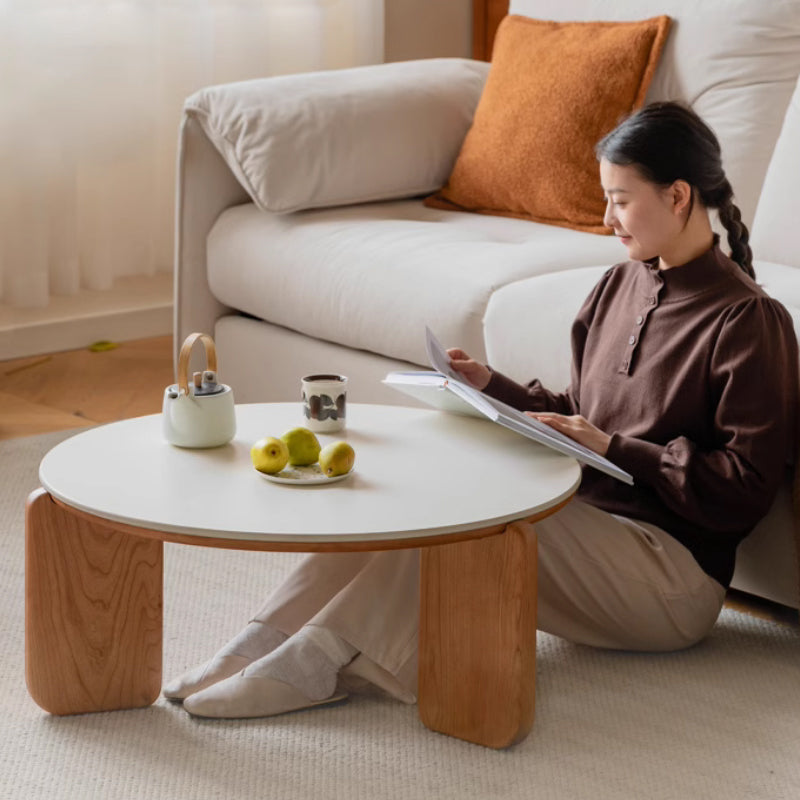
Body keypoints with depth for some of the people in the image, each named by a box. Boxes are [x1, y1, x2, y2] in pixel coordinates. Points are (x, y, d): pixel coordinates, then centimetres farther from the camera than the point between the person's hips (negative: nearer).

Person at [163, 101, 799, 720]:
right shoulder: (621, 287, 13)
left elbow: (746, 487, -15)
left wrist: (615, 449, -18)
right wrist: (494, 387, 3)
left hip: (673, 575, -7)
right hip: (587, 521, 7)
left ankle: (320, 664, -26)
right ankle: (271, 643, -24)